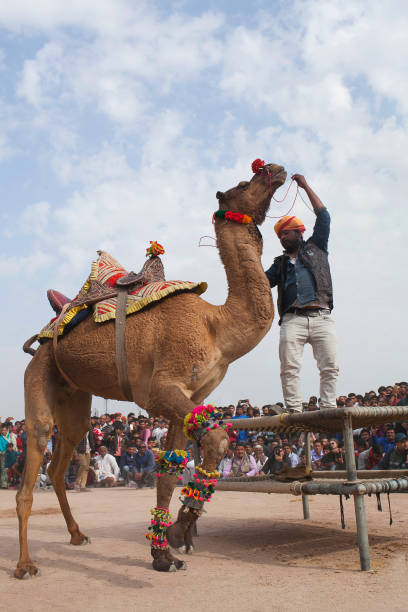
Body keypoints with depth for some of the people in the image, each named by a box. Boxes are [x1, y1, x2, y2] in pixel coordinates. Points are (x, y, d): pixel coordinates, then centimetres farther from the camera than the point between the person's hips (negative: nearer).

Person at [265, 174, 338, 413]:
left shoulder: (315, 247, 23)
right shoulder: (281, 263, 28)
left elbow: (323, 216, 17)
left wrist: (306, 186, 19)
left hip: (321, 316, -1)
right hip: (293, 319, 1)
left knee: (330, 367, -9)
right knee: (289, 367, -13)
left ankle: (328, 409, -5)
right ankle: (294, 411, -13)